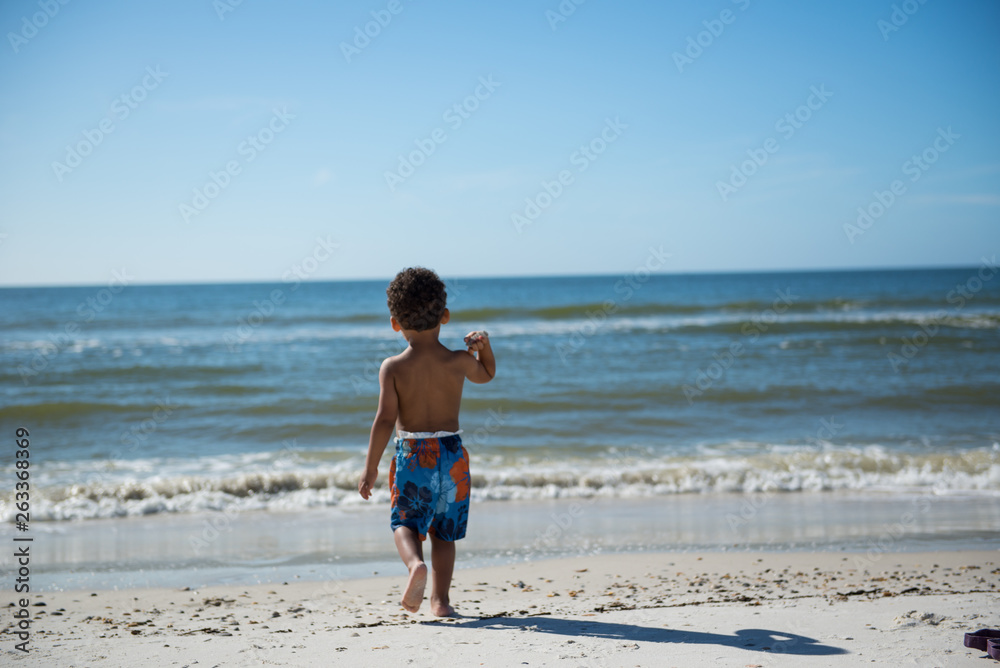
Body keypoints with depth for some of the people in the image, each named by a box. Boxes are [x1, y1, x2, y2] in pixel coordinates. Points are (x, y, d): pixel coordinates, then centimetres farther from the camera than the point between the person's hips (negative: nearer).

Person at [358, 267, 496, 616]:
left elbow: (385, 420, -13)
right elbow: (486, 375, 19)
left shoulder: (392, 367, -9)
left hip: (411, 453, -2)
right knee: (443, 531, 14)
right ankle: (441, 599, 13)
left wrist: (370, 467, -7)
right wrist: (483, 345, 4)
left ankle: (416, 563, -18)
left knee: (405, 522, 13)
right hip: (452, 452, 2)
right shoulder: (459, 361, -3)